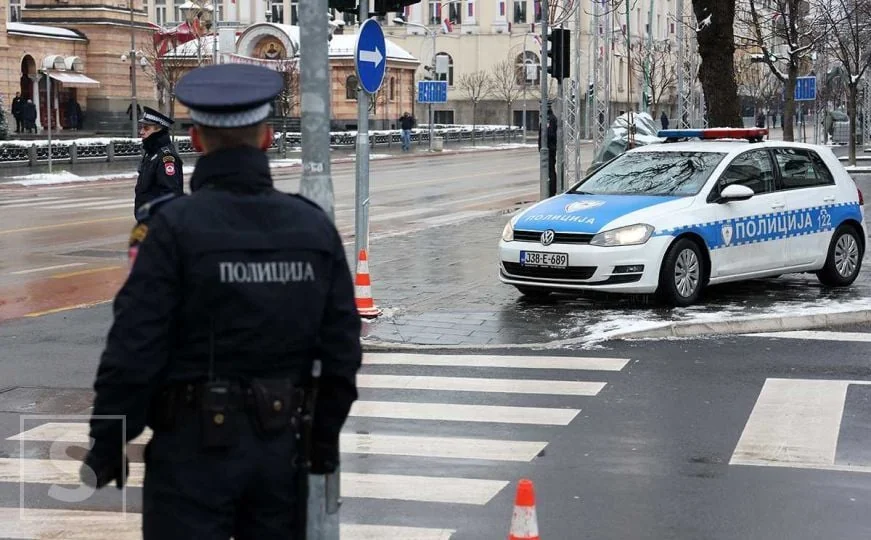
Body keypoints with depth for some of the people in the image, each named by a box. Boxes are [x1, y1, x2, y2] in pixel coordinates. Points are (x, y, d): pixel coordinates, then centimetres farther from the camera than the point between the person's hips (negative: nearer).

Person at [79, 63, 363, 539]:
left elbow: (133, 351, -16)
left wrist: (106, 448, -5)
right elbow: (342, 352, 5)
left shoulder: (176, 226, -14)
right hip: (280, 446, 5)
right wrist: (324, 443, 15)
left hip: (195, 448, -4)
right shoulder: (315, 226, 1)